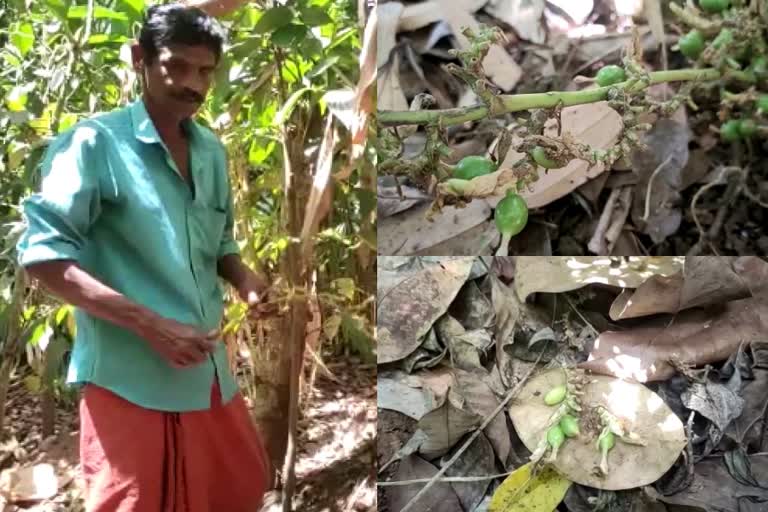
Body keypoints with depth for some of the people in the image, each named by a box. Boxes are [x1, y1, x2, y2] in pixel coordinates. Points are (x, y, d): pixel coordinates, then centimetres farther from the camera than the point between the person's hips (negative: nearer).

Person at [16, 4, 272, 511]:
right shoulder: (95, 143, -12)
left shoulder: (212, 151, 7)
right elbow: (42, 253, -15)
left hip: (209, 370, 7)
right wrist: (148, 323, -22)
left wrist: (243, 277, -5)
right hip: (132, 381, -6)